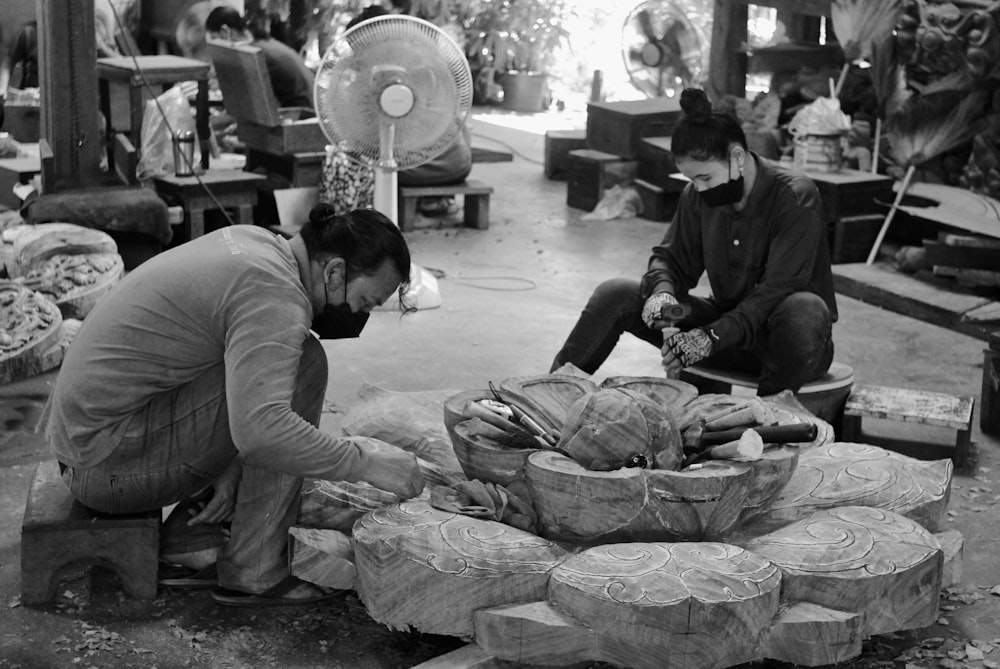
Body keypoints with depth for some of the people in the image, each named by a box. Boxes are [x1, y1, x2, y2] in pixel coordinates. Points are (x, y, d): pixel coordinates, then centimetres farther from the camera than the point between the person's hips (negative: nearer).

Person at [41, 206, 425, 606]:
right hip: (108, 463, -10)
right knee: (304, 365, -17)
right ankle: (253, 570, -12)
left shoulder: (255, 244, 9)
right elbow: (259, 430, -35)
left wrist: (229, 464, 0)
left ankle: (191, 542, 9)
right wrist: (364, 462, -25)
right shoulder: (276, 295, -22)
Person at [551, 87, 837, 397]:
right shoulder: (698, 196, -1)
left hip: (783, 341, -5)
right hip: (727, 321, 5)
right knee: (614, 295, -9)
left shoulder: (796, 197, -20)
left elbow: (777, 289, -27)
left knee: (805, 309, -43)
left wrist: (712, 337, -36)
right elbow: (671, 258, 7)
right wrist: (663, 292, -18)